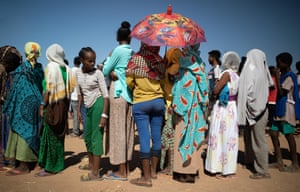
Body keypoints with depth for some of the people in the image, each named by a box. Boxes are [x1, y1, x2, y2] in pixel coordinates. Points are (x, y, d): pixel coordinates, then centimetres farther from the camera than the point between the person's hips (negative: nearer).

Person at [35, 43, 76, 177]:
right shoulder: (67, 68, 8)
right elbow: (71, 87, 6)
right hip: (64, 105, 7)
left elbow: (48, 88, -16)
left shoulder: (51, 67, -9)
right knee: (59, 134, 14)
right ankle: (59, 163, 24)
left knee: (51, 135, 0)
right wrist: (65, 103, 13)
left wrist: (42, 104, -11)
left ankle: (51, 167, 7)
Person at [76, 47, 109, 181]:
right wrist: (79, 110, 12)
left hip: (98, 105, -7)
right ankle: (91, 163, 38)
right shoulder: (78, 73, 5)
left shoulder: (98, 73, -11)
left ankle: (95, 172, 1)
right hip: (88, 107, 7)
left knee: (96, 137, -5)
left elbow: (105, 95, -13)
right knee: (87, 136, 17)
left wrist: (104, 114, -19)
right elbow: (80, 94, 14)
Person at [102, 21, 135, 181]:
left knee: (118, 130, -3)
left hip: (118, 93, -7)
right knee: (128, 130, 10)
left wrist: (108, 57, 12)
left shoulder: (118, 50, -8)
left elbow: (105, 71, -3)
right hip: (130, 93, 7)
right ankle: (125, 166, 20)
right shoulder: (133, 52, 10)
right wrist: (116, 73, -3)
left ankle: (121, 172, 2)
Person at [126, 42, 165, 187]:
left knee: (144, 137, -2)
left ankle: (147, 177, 3)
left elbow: (129, 81, -5)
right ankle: (153, 171, 25)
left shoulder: (136, 58, -5)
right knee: (156, 136, 11)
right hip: (158, 101, 3)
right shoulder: (160, 60, 2)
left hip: (140, 103, -3)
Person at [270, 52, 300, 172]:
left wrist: (277, 78, -16)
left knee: (289, 135, -2)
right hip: (280, 110, 9)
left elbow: (281, 92, -20)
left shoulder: (290, 77, -12)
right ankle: (279, 161, 15)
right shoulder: (283, 76, 16)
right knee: (273, 133, 7)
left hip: (287, 110, -9)